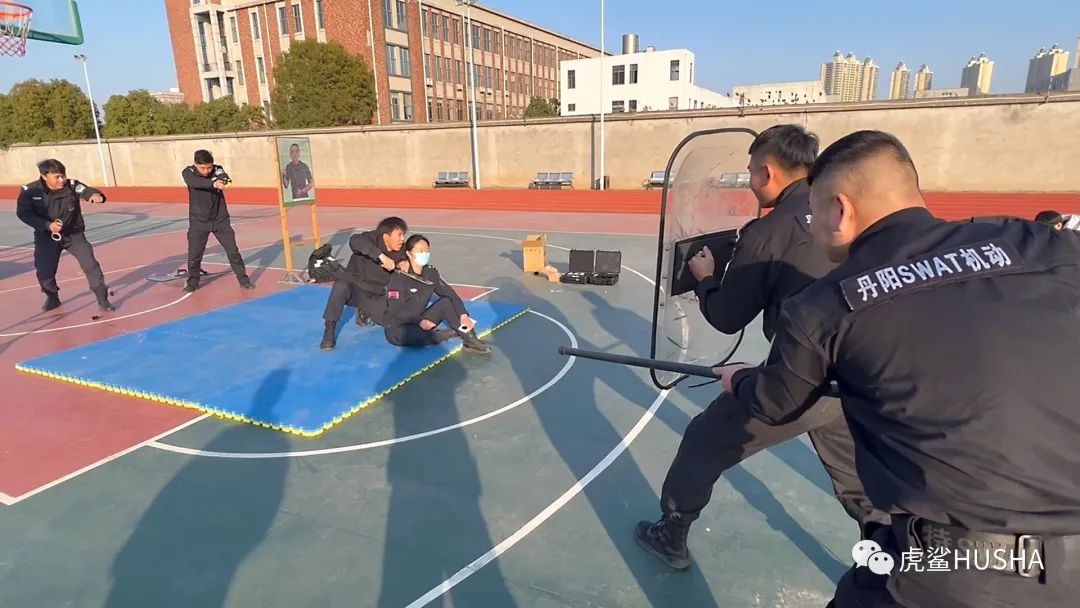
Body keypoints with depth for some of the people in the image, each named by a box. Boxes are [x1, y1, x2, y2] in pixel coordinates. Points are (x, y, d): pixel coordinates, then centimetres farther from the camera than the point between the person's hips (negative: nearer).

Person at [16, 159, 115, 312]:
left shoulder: (72, 185, -17)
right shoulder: (30, 191, -14)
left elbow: (87, 191, -33)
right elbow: (23, 213, -12)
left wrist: (96, 195, -59)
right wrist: (47, 225, -26)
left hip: (73, 234, -1)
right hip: (46, 237, 1)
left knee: (90, 264, -10)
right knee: (44, 271, 3)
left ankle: (102, 299, 1)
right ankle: (52, 298, 31)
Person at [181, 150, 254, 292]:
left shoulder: (217, 169, -7)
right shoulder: (188, 172, -11)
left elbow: (224, 177, -29)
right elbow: (195, 182, -33)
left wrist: (223, 179, -53)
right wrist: (213, 184, -51)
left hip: (220, 219, 0)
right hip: (198, 221, 0)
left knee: (233, 250, 1)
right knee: (194, 254, 4)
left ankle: (243, 279, 13)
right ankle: (192, 282, 23)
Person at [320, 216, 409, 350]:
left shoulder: (401, 251, -5)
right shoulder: (372, 238, -21)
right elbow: (354, 240, -41)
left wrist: (404, 264, -20)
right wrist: (382, 256, -52)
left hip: (374, 295, 5)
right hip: (354, 287, -5)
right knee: (340, 287, -39)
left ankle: (364, 312, 17)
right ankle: (329, 332, -24)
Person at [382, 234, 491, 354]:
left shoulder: (430, 272, -1)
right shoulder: (399, 276, -17)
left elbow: (450, 293, -5)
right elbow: (396, 310, -22)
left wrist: (463, 315, -21)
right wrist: (420, 321, -36)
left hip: (420, 320, 6)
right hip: (397, 327, -6)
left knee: (446, 302, -12)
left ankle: (469, 339, -16)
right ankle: (447, 334, -16)